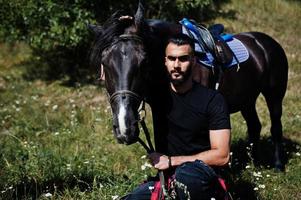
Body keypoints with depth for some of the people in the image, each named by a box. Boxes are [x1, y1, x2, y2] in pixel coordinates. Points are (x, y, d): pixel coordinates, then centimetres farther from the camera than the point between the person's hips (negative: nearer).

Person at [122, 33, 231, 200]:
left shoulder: (212, 100, -7)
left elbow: (221, 156, -12)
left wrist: (171, 161, -14)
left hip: (203, 177, -3)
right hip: (167, 176, 3)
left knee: (185, 173, -38)